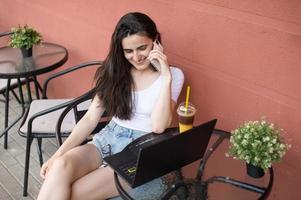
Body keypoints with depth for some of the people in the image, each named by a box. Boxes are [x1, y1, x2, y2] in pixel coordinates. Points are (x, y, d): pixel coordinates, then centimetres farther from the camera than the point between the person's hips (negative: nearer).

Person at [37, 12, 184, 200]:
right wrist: (58, 154, -6)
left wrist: (166, 76, -19)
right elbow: (90, 118, 4)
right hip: (108, 139, 4)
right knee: (61, 166, -28)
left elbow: (158, 127, -16)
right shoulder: (115, 71, 7)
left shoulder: (173, 75, -4)